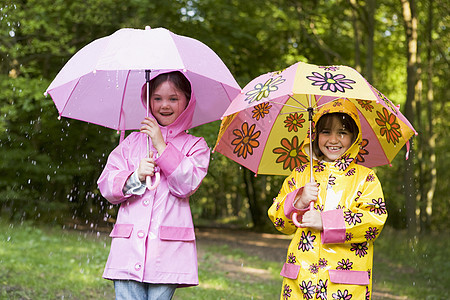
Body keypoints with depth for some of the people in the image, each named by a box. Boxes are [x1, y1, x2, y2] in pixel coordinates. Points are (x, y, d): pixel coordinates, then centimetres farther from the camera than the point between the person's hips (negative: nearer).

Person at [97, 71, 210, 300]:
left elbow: (187, 185, -6)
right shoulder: (133, 142, 17)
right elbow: (106, 185, 11)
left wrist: (161, 146, -6)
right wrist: (135, 177, -8)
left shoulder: (195, 146, 10)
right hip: (128, 247, 2)